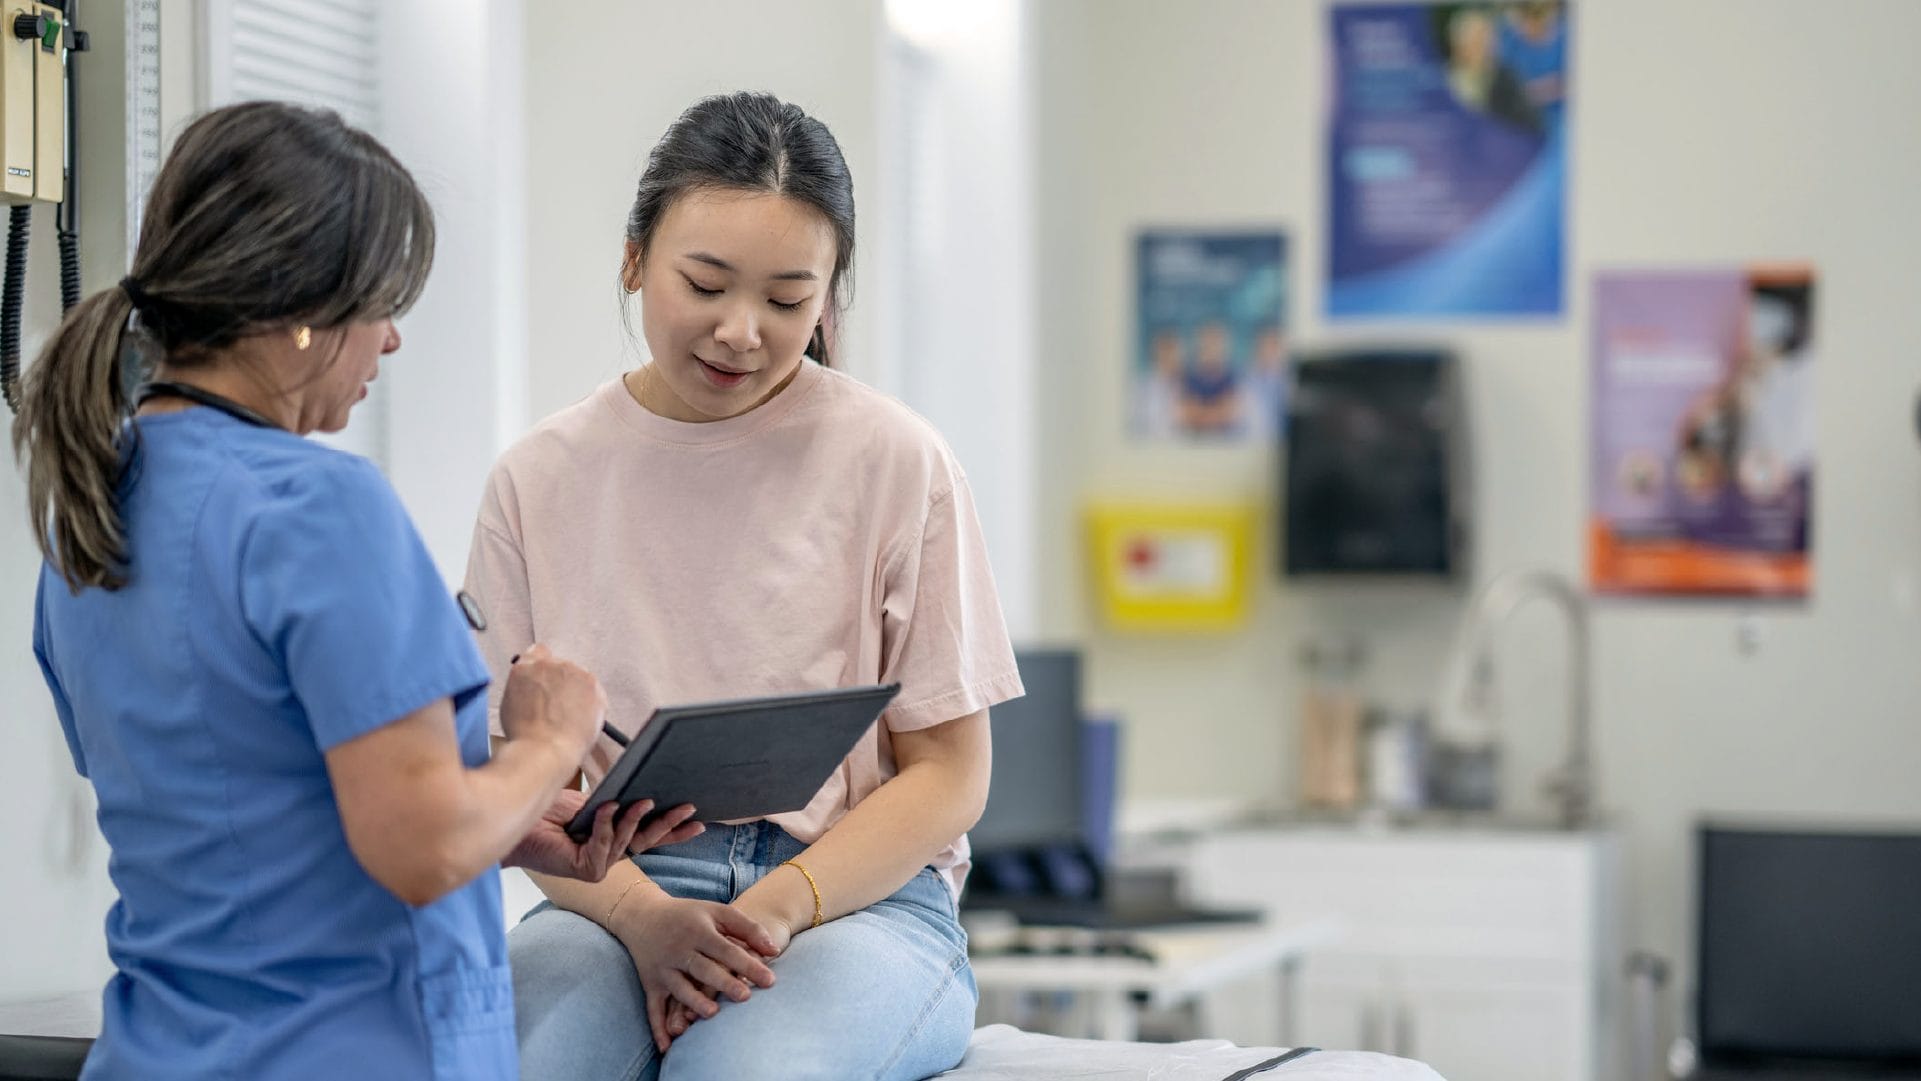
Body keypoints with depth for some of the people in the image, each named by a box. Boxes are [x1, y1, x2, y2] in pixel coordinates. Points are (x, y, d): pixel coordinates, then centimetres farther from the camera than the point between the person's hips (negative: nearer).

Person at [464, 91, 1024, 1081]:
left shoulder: (895, 462, 1)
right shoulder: (539, 479, 6)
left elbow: (946, 774, 3)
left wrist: (777, 908, -13)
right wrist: (640, 914, -14)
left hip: (859, 893, -1)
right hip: (617, 892, 1)